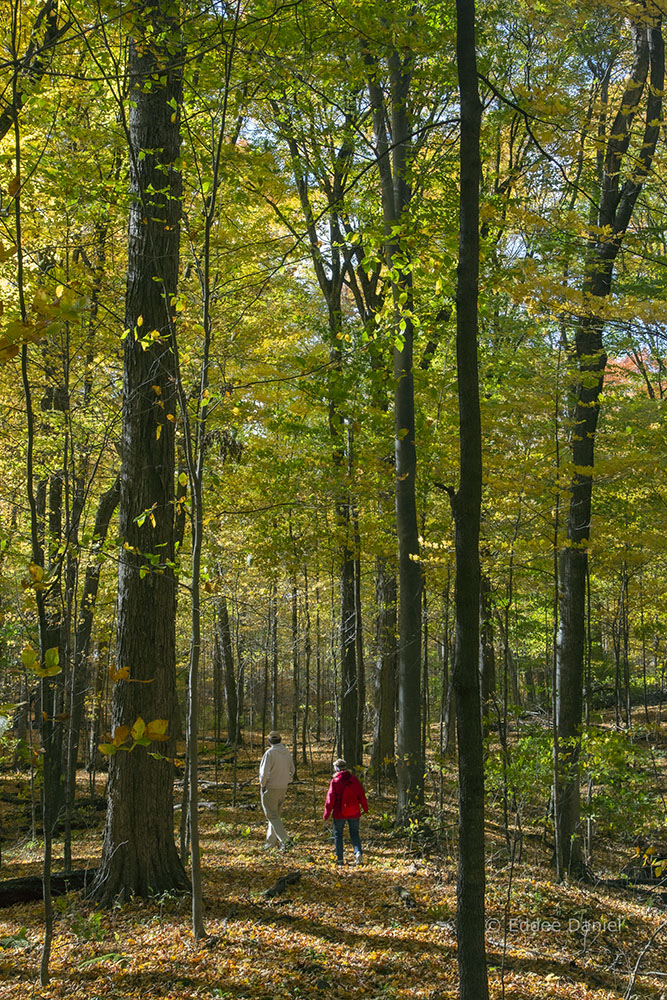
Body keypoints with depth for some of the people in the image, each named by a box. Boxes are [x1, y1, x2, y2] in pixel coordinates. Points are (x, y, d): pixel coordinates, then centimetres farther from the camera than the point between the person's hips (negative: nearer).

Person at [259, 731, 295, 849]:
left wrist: (262, 785, -5)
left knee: (273, 816, -2)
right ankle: (271, 842, 23)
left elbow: (264, 772, -21)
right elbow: (292, 770, 12)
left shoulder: (270, 753, -18)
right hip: (283, 789, 7)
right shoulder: (287, 753, 4)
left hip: (270, 789, -7)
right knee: (275, 815, 17)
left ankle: (284, 840, -15)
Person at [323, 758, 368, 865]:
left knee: (338, 835, 11)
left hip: (339, 813, -3)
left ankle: (339, 858, 9)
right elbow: (361, 795, 4)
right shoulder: (354, 779, -1)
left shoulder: (335, 781, -10)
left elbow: (330, 798, -8)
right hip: (354, 812, 3)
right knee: (354, 833, 13)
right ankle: (358, 852, -11)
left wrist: (327, 813, 0)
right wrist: (365, 808, 17)